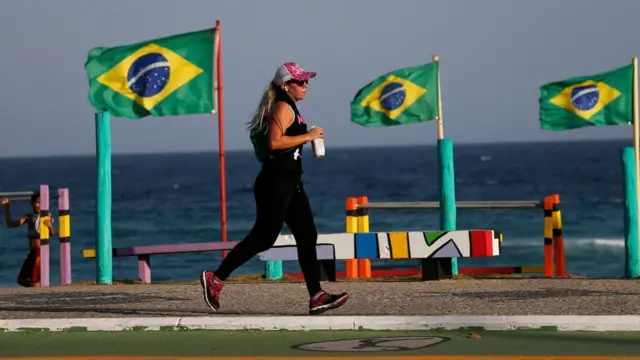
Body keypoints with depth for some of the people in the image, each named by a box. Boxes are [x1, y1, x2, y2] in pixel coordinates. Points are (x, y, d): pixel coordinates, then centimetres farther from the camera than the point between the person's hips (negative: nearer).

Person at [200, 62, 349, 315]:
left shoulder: (288, 108, 19)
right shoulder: (283, 108, -12)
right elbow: (274, 142, -26)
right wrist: (307, 136, -19)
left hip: (289, 184, 11)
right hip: (276, 183, -11)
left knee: (307, 237, 4)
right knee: (263, 238, -8)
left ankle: (316, 297, 1)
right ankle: (215, 279, 0)